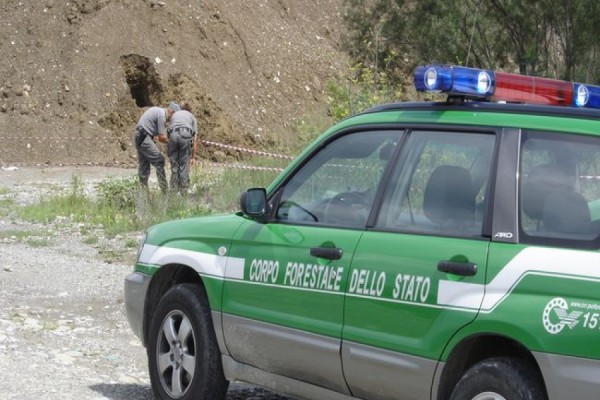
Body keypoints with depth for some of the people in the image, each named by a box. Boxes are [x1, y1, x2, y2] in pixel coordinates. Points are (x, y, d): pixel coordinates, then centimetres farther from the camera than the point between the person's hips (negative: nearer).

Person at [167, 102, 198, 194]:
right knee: (184, 166, 6)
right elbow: (195, 139, 20)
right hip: (185, 135, -2)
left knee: (174, 166, 10)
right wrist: (193, 157, 20)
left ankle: (174, 191, 11)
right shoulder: (192, 117, 28)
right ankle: (183, 191, 5)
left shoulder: (174, 115, 35)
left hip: (173, 134, 2)